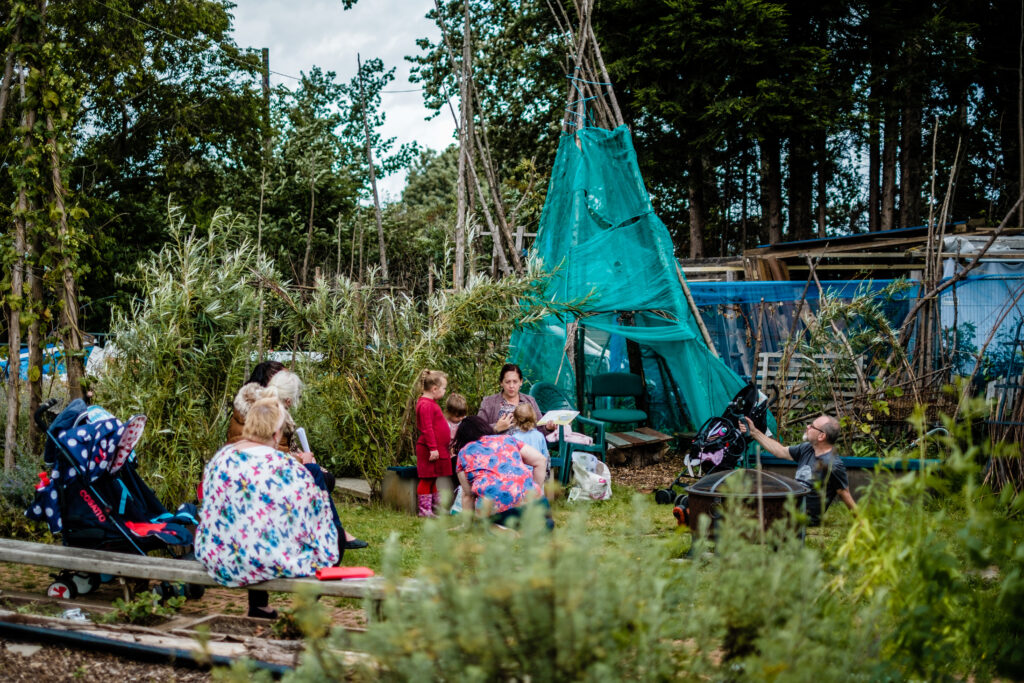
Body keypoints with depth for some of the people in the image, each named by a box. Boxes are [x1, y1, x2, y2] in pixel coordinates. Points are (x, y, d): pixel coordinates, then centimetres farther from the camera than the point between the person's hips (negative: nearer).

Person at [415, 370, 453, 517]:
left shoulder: (431, 403, 16)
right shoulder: (425, 405, -17)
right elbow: (427, 429, -22)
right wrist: (433, 448, -23)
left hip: (437, 449, 10)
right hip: (429, 450, -10)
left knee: (433, 478, 16)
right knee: (427, 479, -4)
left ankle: (436, 507, 24)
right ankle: (424, 509, 1)